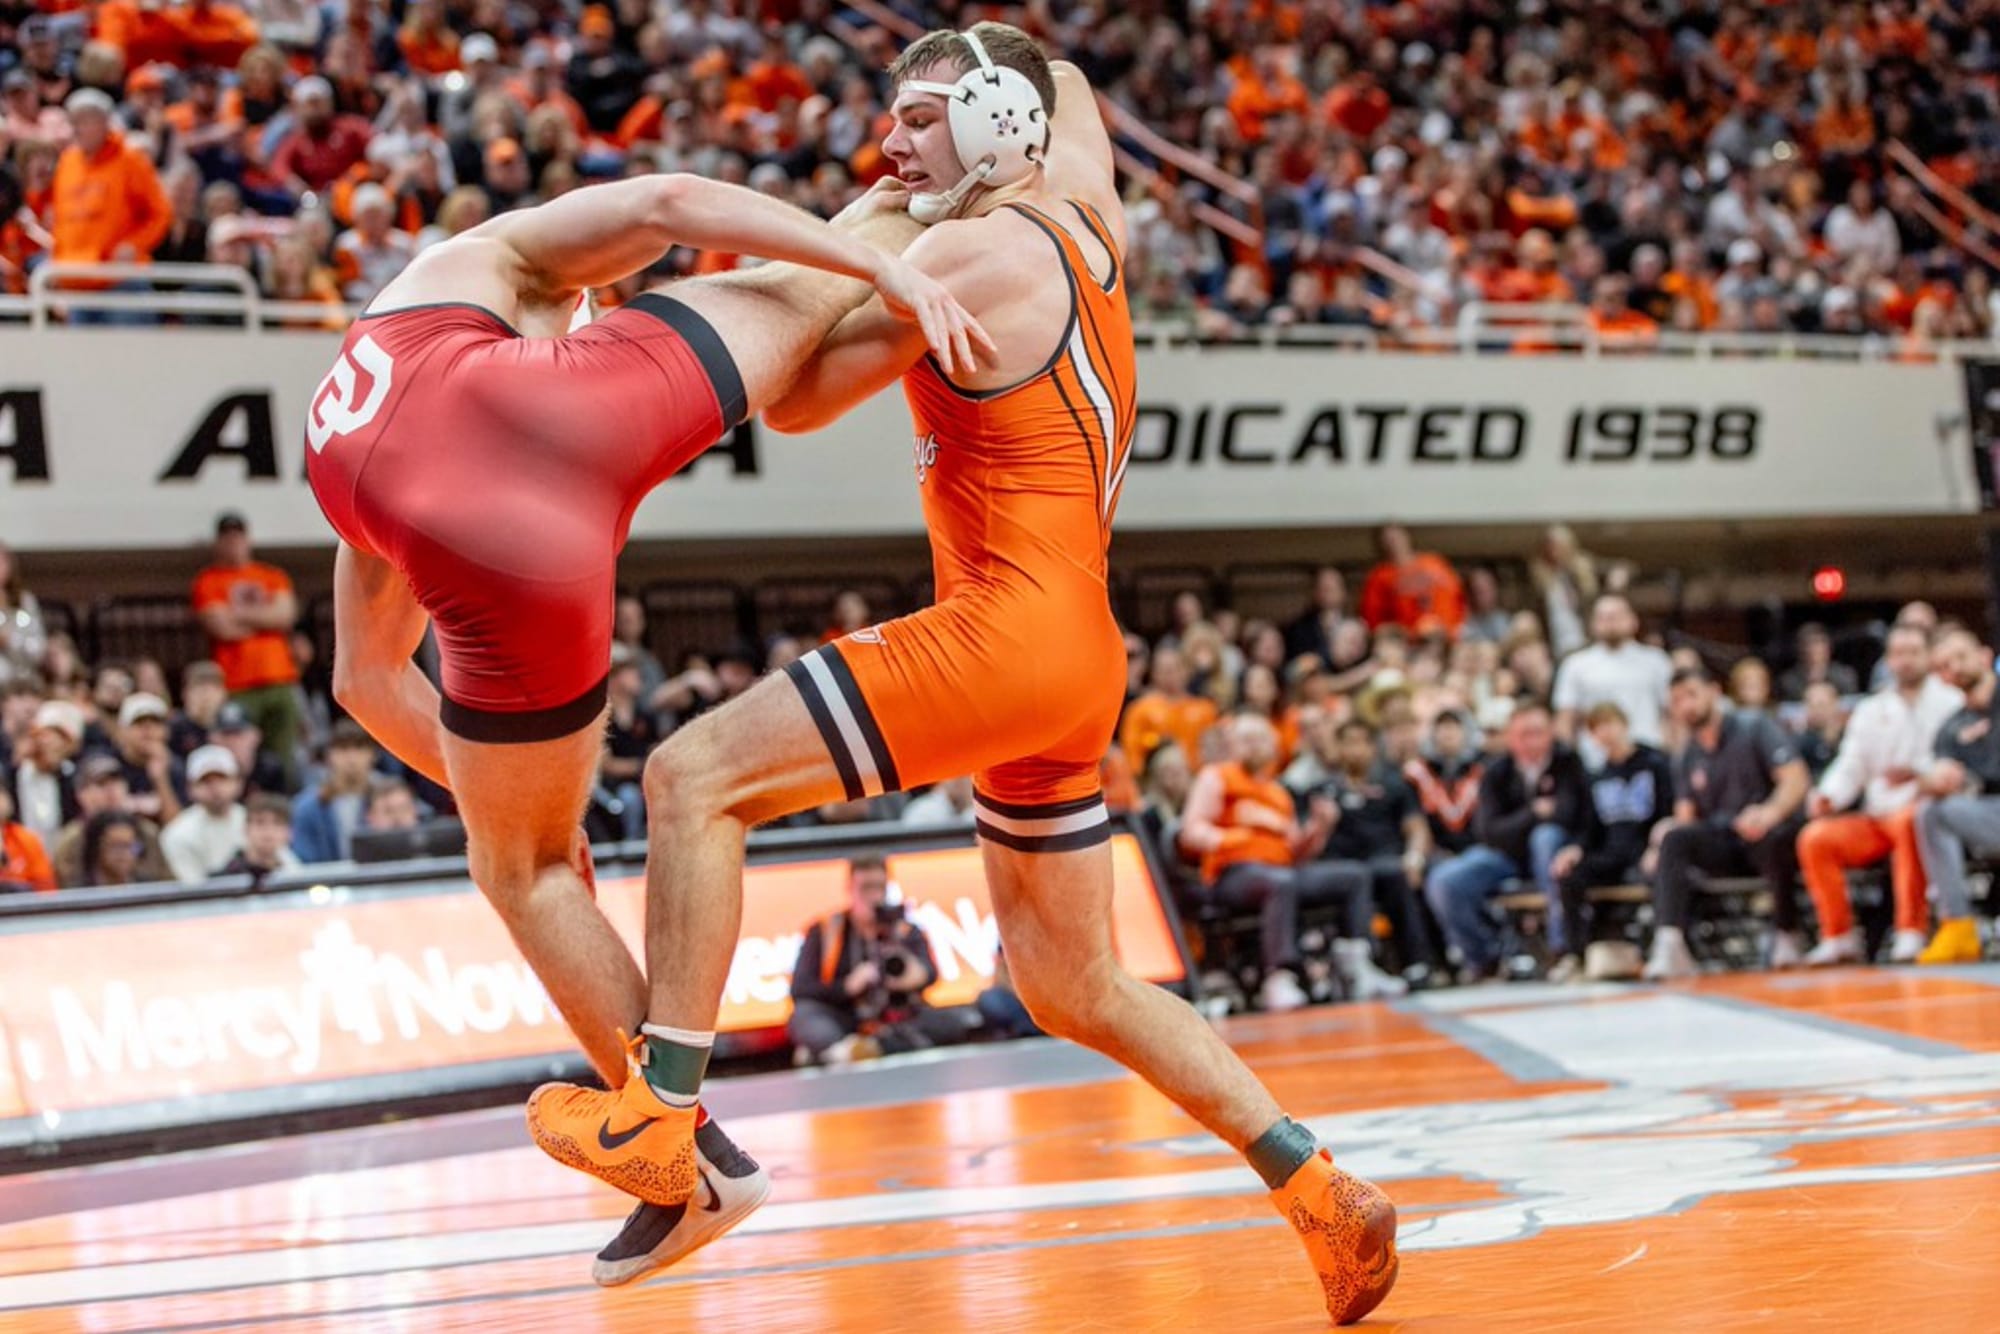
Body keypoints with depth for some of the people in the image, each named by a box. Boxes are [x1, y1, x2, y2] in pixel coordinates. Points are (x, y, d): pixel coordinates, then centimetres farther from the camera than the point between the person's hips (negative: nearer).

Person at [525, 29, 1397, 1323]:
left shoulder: (971, 257, -11)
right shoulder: (1087, 217, 14)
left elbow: (793, 400, -3)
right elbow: (1063, 87, 38)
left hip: (1011, 624, -9)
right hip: (1077, 656, 9)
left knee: (694, 774, -11)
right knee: (1075, 987, 16)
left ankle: (661, 1110, -16)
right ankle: (1326, 1194, 14)